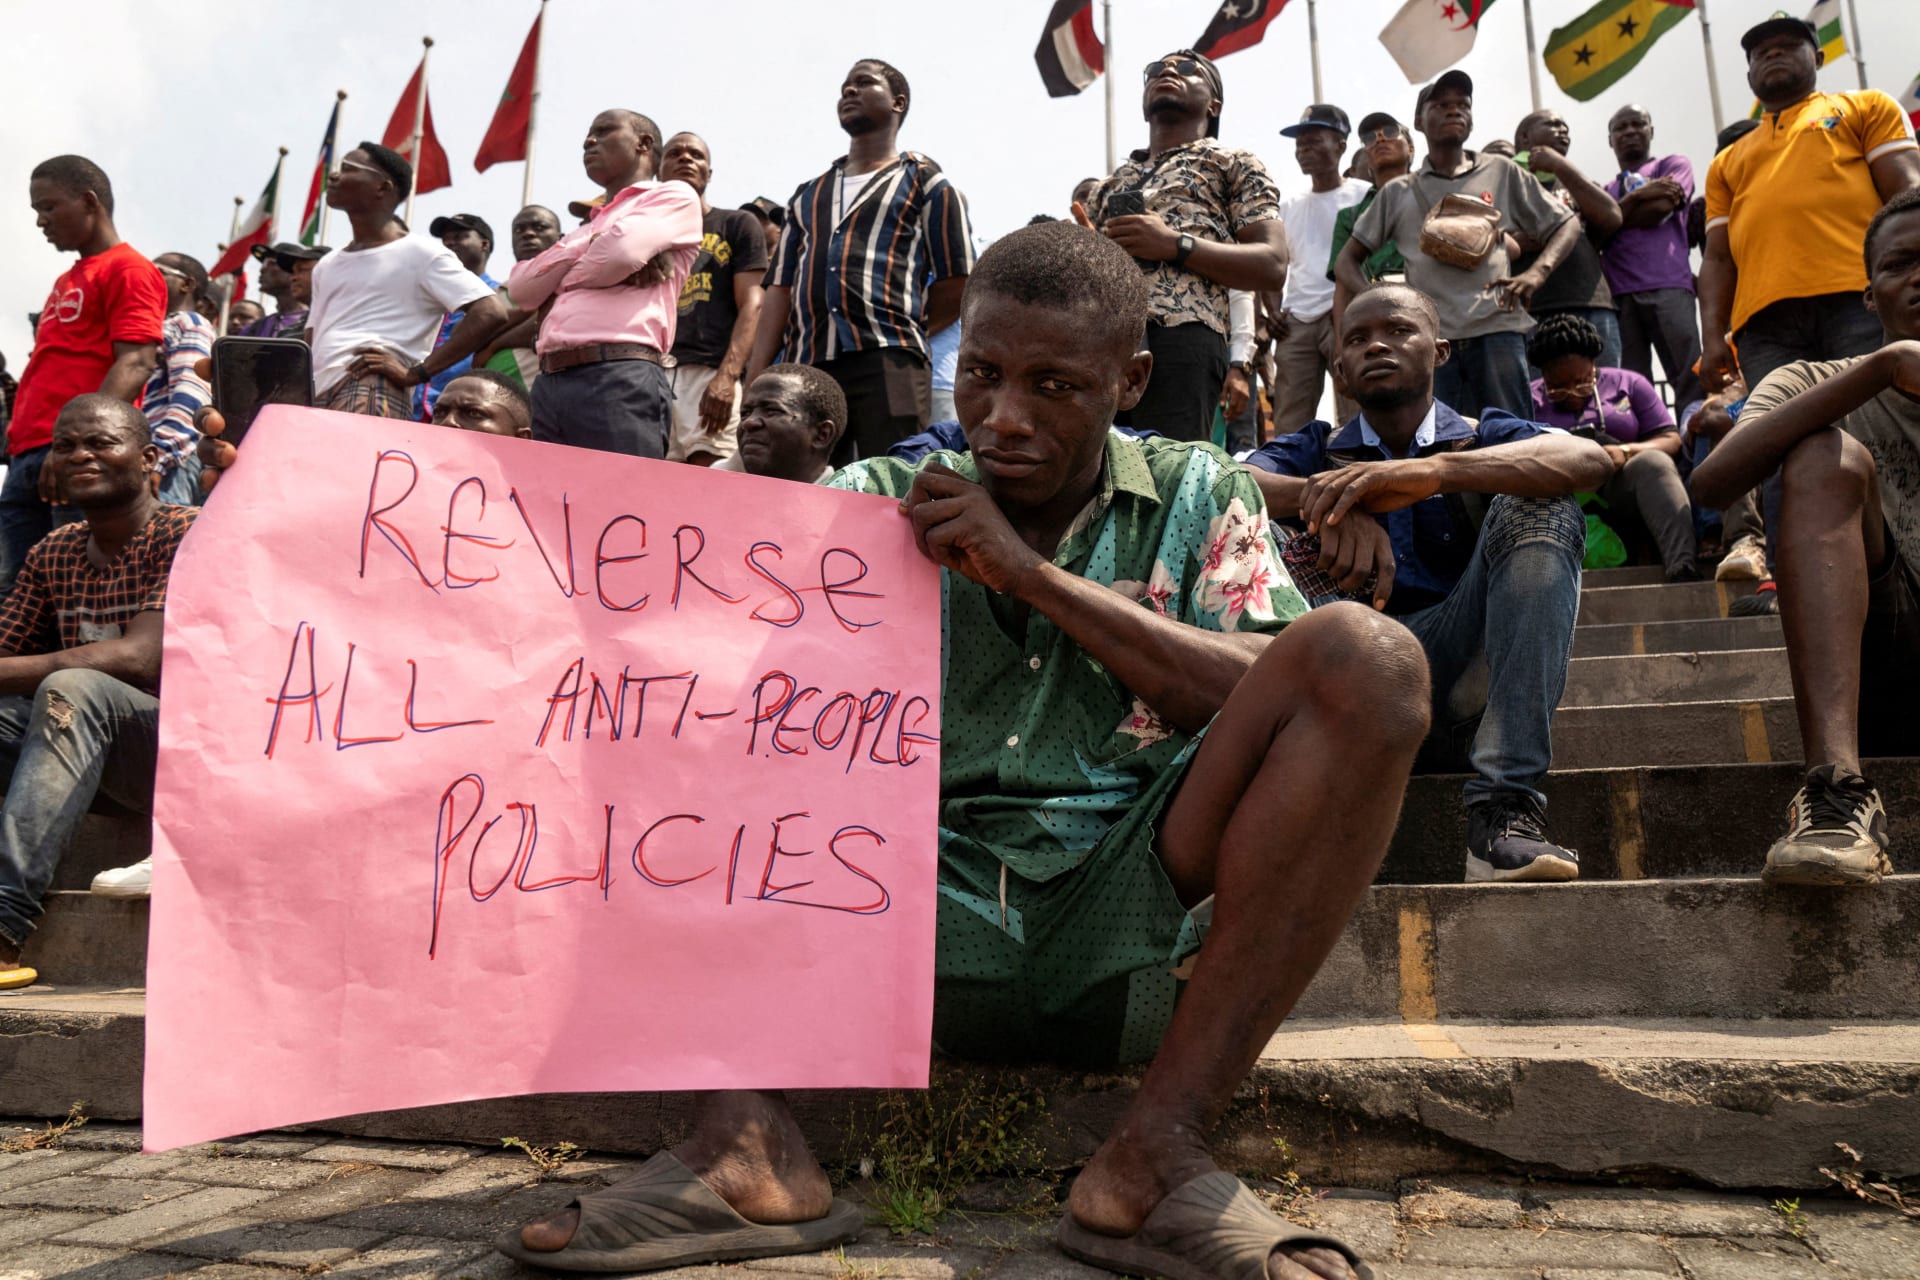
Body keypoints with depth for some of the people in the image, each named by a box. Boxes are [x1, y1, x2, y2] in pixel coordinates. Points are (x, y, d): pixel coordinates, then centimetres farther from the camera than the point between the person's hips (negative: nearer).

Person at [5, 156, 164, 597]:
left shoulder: (128, 270, -1)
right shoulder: (67, 281, 26)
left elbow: (135, 365, -13)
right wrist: (20, 432, 18)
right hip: (26, 461, 9)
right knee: (15, 592, 5)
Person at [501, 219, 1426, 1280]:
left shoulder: (1195, 498, 10)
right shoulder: (877, 499, 10)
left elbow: (1273, 701, -6)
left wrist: (1038, 577, -10)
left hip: (1124, 928, 0)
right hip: (927, 926, 1)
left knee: (1366, 653, -20)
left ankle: (1156, 1152, -23)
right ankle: (745, 1134, -23)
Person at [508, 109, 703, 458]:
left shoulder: (674, 197, 11)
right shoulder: (585, 227, 32)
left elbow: (622, 252, -8)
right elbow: (521, 287, 18)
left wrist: (565, 279, 11)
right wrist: (588, 242, 8)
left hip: (620, 380, -7)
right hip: (550, 383, 7)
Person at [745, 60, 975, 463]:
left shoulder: (926, 183, 12)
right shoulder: (806, 196, 26)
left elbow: (958, 286, 5)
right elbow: (779, 290, 17)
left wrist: (895, 333, 7)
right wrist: (755, 380, 4)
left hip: (888, 367, -4)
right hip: (804, 370, 5)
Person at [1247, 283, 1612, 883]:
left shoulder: (1487, 439, 16)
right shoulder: (1316, 450, 20)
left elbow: (1590, 459, -9)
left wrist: (1436, 470, -25)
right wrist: (1322, 497, -25)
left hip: (1456, 674, 0)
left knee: (1534, 508, -18)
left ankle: (1503, 806, -31)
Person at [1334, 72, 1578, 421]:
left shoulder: (1502, 173, 17)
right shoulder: (1397, 193, 17)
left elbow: (1566, 224, 18)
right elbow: (1349, 258, 18)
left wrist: (1538, 271, -3)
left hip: (1497, 330, 0)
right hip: (1428, 338, 0)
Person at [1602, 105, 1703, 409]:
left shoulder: (1674, 166, 19)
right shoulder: (1607, 189, 26)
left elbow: (1658, 211, 0)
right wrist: (1637, 196, -2)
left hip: (1667, 286, -2)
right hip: (1618, 295, 3)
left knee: (1690, 379, -11)